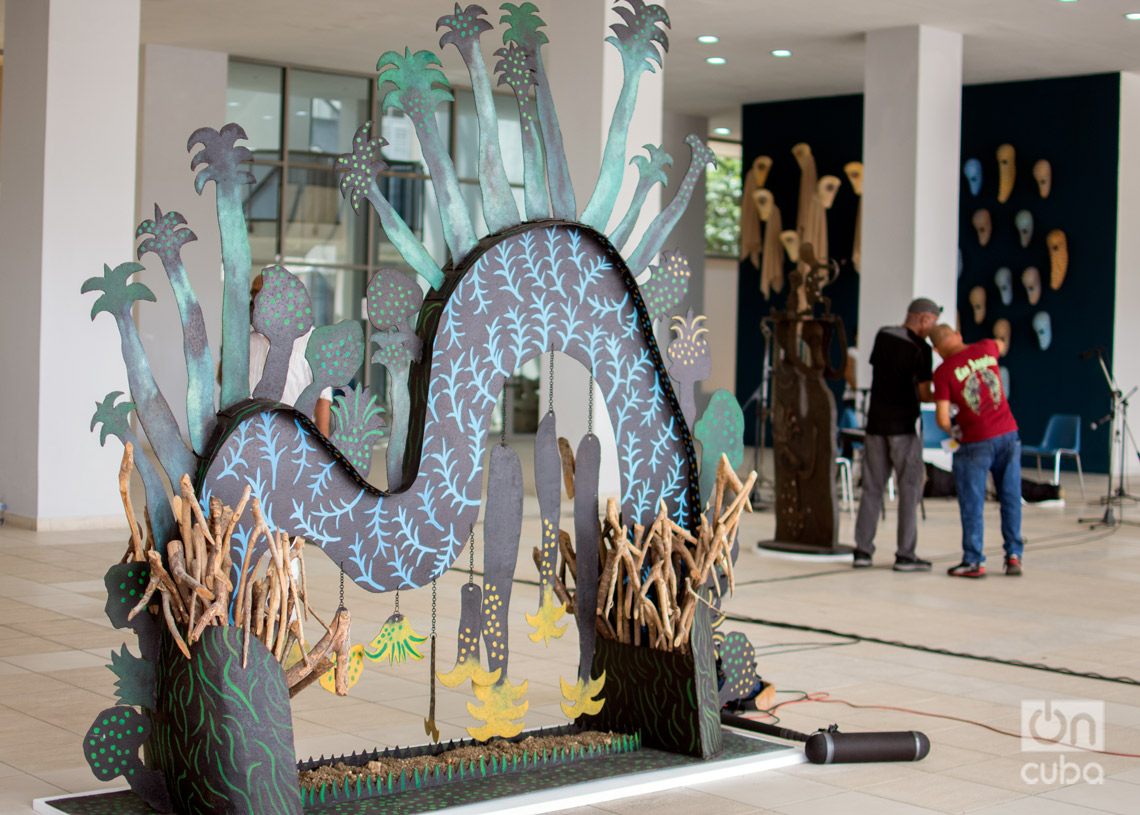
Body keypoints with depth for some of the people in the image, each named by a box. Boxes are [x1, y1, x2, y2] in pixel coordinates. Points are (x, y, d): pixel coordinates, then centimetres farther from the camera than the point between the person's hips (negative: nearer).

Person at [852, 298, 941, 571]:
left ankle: (863, 549, 6)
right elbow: (923, 395, -9)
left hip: (876, 423, 5)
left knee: (872, 487, 9)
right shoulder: (920, 349, -9)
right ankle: (905, 554, 0)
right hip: (903, 425, -5)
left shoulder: (882, 336, 8)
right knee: (909, 489, 1)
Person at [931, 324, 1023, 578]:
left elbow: (942, 419, -12)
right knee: (1011, 499, 12)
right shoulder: (985, 349, 3)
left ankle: (974, 561, 10)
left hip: (976, 442, -4)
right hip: (1008, 434, 4)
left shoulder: (943, 372, -9)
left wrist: (953, 431, 9)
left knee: (972, 504, 6)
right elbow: (1000, 345, 31)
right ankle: (1013, 556, 15)